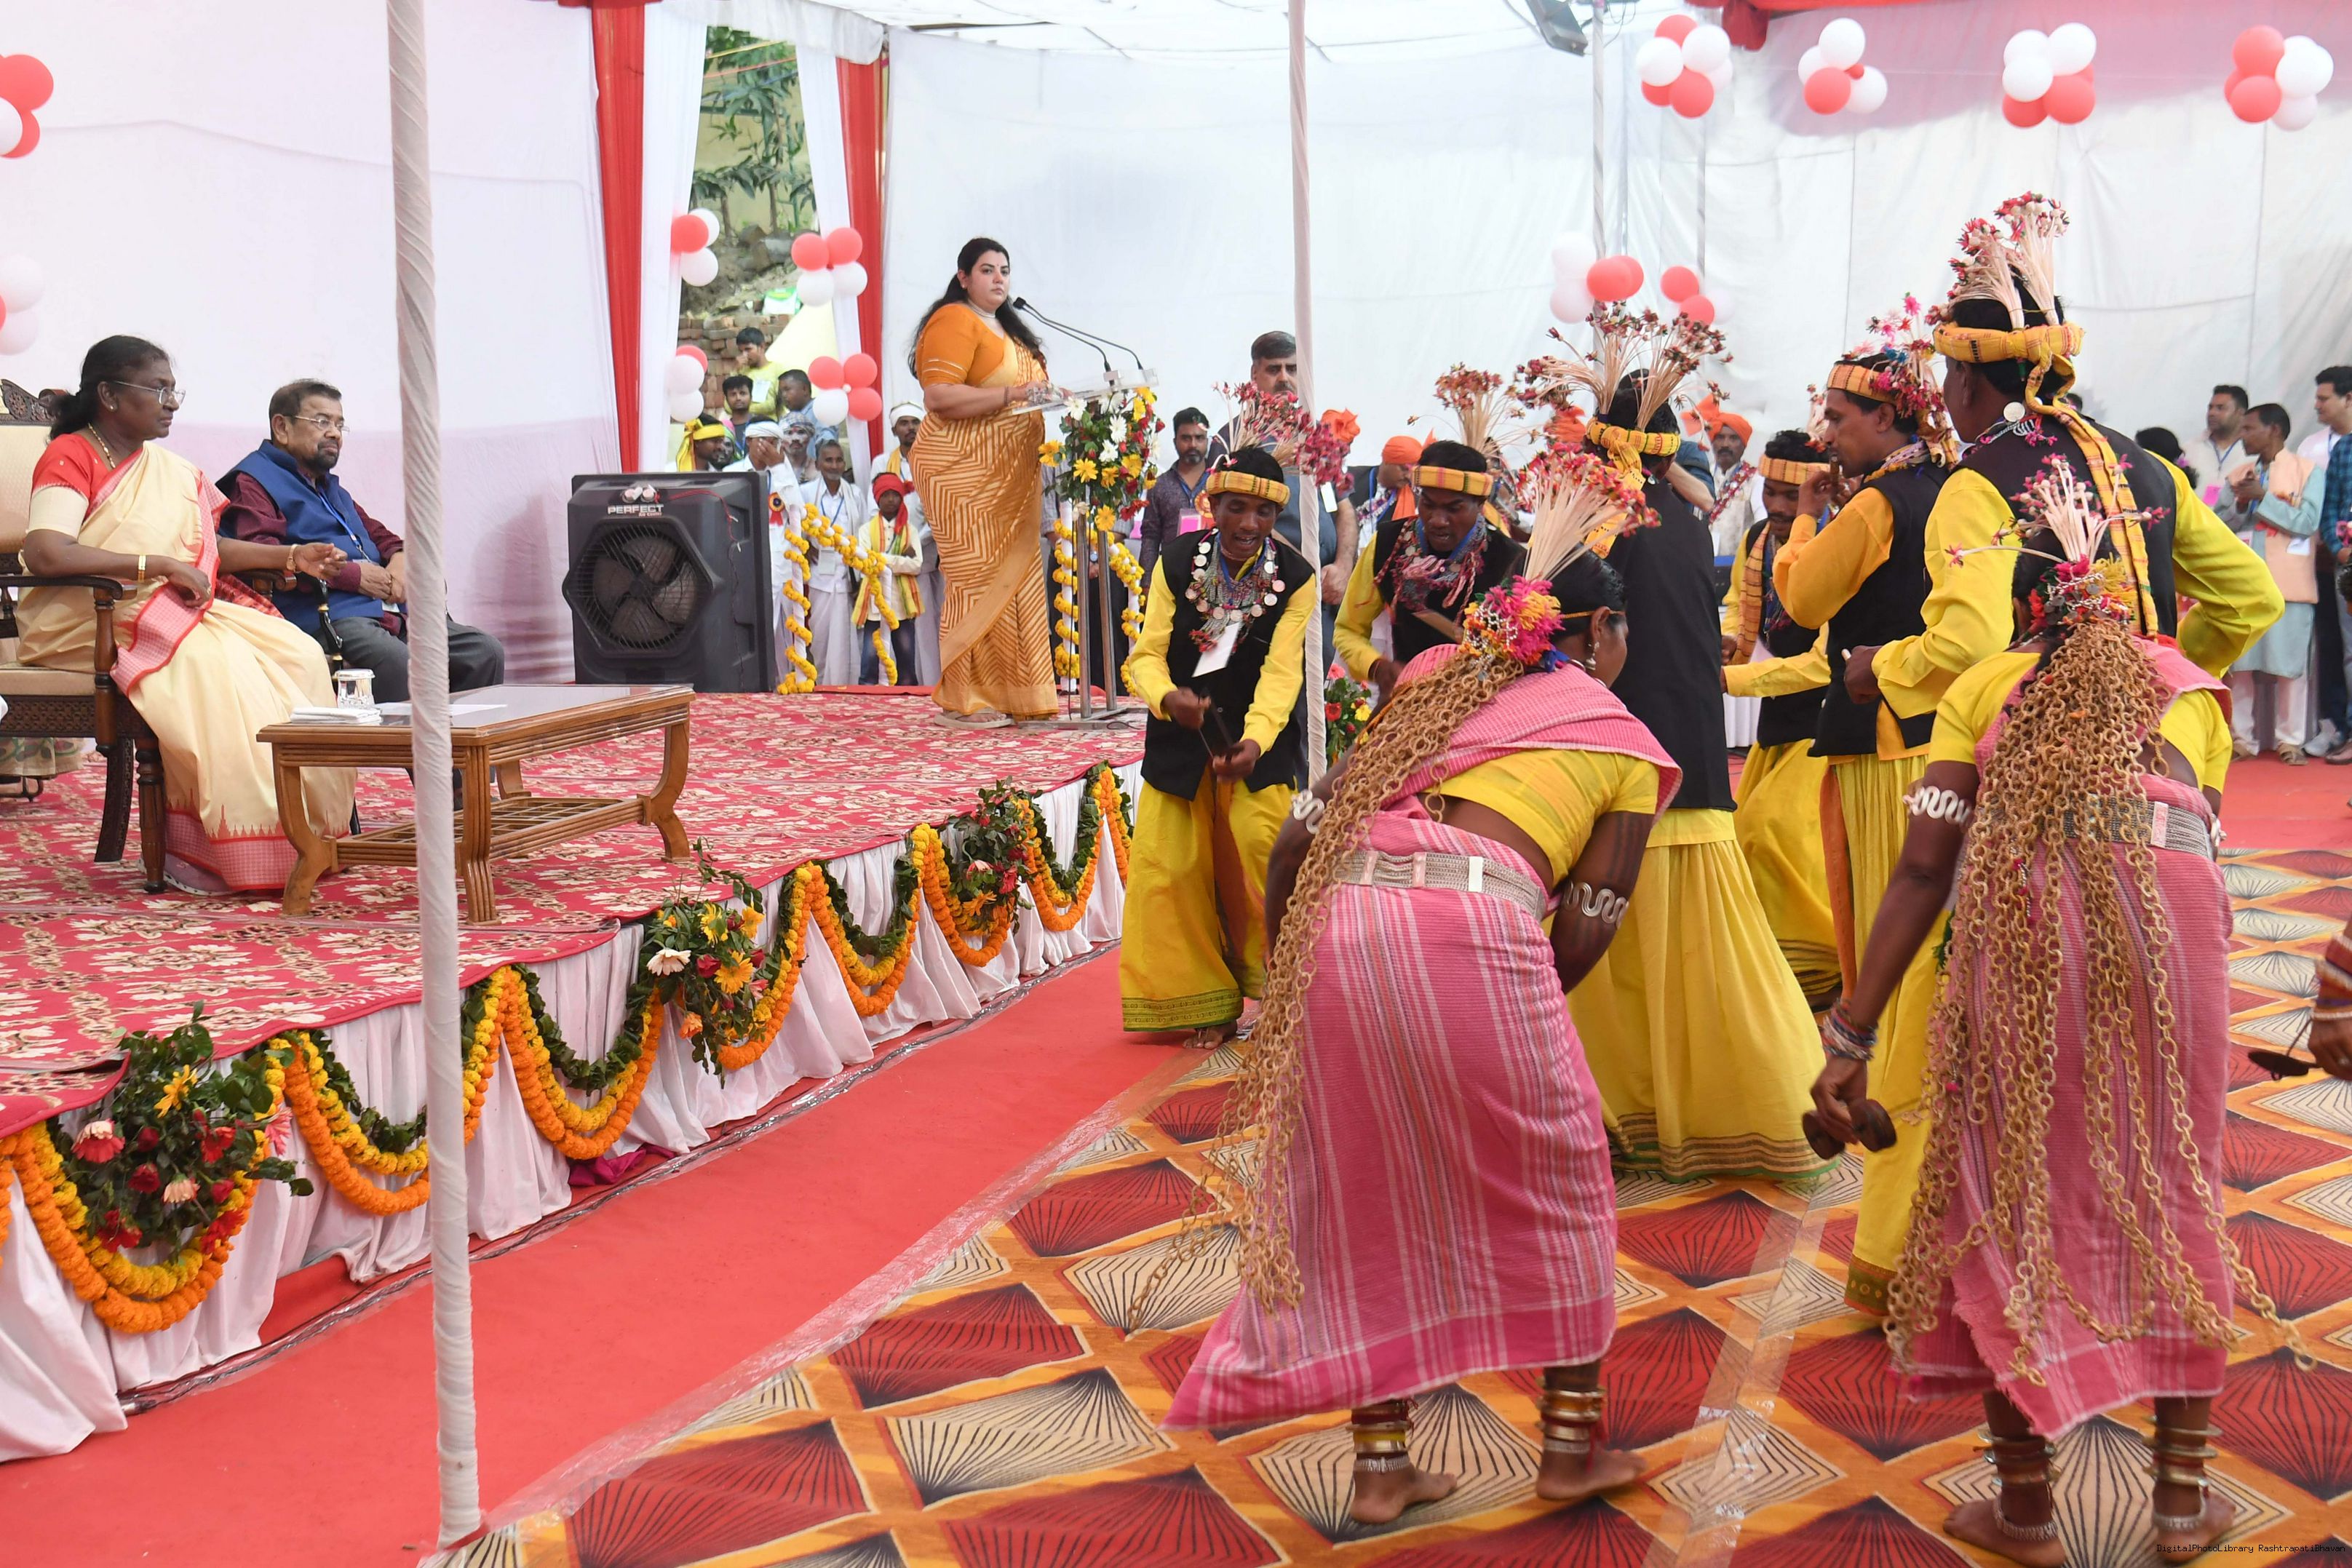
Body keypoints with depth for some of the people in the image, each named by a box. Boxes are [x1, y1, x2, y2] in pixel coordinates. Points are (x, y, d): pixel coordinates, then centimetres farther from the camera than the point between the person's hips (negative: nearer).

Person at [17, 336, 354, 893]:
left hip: (174, 613, 7)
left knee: (297, 654, -15)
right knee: (213, 663, -32)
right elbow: (44, 553, -22)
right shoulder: (71, 456, -6)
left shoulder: (172, 469, 19)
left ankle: (304, 835, -20)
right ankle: (196, 850, -27)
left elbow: (208, 549, 21)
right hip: (88, 621, -7)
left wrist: (290, 556, 6)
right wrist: (159, 565, -22)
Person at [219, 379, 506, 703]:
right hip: (327, 617, -9)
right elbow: (263, 559, -12)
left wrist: (400, 558, 16)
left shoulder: (333, 490, 32)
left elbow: (380, 535, 43)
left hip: (388, 612, 9)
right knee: (401, 665, -38)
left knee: (486, 652, -9)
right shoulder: (252, 482, 5)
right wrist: (351, 574, -12)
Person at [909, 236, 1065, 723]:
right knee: (976, 578, -9)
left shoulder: (1007, 327, 21)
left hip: (1008, 473, 9)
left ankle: (1010, 693, 9)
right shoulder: (953, 321, -7)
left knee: (1014, 577, 5)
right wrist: (1013, 395, -21)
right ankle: (965, 698, -5)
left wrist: (1042, 395, 12)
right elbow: (939, 397, -18)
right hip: (964, 469, -9)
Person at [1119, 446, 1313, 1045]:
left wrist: (1254, 740, -38)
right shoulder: (1176, 564, -8)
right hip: (1182, 739, 2)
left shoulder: (1294, 577, -11)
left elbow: (1281, 670, -20)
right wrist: (1168, 697, -34)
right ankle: (1208, 1003, 16)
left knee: (1259, 857, -15)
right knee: (1172, 867, 1)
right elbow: (1146, 654, -11)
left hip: (1260, 738, -2)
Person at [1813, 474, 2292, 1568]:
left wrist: (1850, 1039, 12)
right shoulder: (2189, 684, 29)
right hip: (2174, 902, 1)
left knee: (2011, 1193, 12)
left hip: (2017, 904, -1)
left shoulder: (1983, 686, 23)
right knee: (2171, 1190, 18)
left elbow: (1923, 871, 13)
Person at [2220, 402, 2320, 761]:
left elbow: (2307, 523, -11)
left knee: (2290, 663, -1)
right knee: (2239, 662, 4)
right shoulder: (2236, 475, 14)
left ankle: (2289, 740, 5)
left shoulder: (2305, 471, 1)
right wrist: (2240, 503, -9)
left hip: (2288, 583, -4)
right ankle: (2241, 738, 11)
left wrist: (2262, 497, -13)